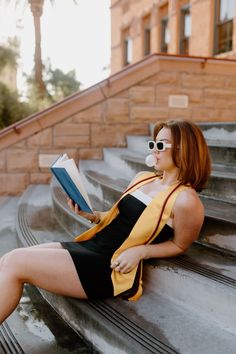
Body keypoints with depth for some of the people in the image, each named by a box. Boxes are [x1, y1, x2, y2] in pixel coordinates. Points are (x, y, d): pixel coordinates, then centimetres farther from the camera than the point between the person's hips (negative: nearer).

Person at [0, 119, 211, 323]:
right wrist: (92, 216, 3)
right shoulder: (142, 178, 11)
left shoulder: (185, 200, -13)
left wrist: (140, 251, -14)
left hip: (112, 268, -8)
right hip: (90, 245, 8)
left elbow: (180, 245, -1)